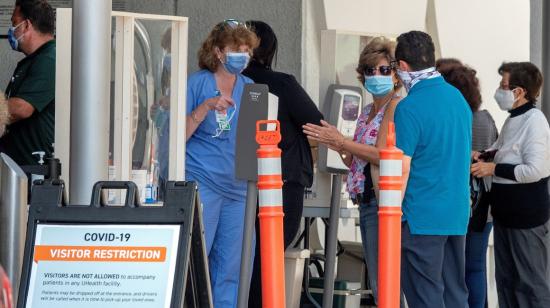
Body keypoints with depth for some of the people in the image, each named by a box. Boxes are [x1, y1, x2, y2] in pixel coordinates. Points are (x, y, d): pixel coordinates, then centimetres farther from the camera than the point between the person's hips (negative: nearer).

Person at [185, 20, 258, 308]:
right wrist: (206, 107, -17)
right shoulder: (198, 83, -2)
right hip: (201, 184, -5)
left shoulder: (250, 89, 12)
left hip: (238, 187, 5)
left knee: (231, 267, 6)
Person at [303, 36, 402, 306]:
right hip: (366, 202, 10)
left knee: (383, 284, -12)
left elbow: (382, 155, -17)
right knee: (377, 285, 11)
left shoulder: (395, 106, -8)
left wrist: (341, 141, -12)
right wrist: (340, 149, 6)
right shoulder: (367, 112, 19)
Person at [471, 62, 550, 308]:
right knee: (506, 279, 16)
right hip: (505, 214, 10)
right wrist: (483, 156, 6)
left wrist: (493, 169, -19)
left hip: (527, 218, -10)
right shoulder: (512, 120, 11)